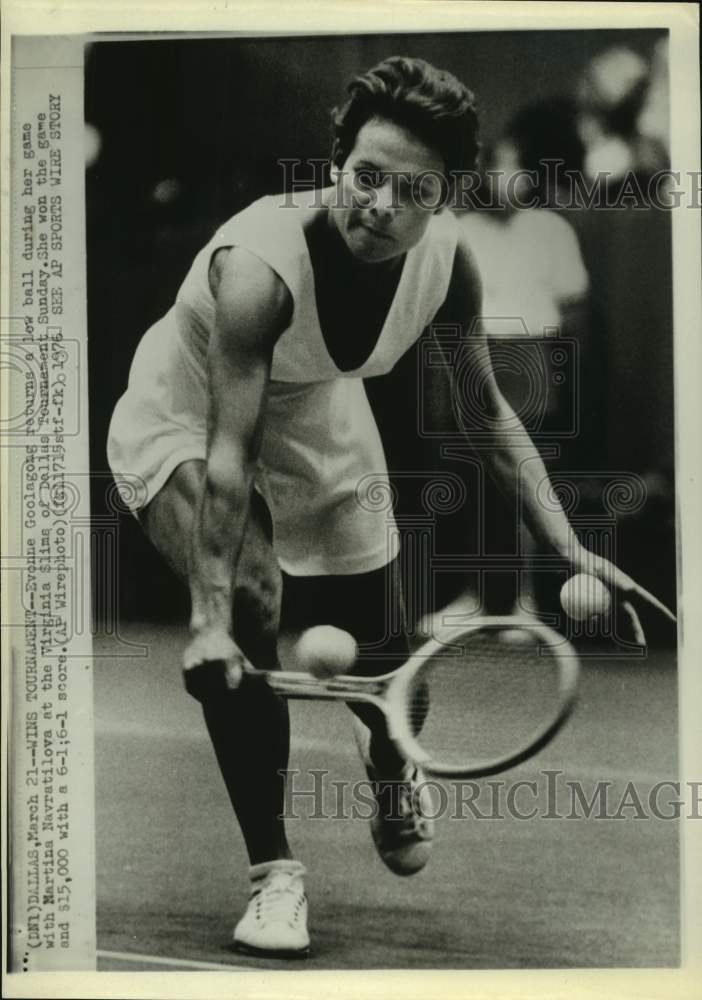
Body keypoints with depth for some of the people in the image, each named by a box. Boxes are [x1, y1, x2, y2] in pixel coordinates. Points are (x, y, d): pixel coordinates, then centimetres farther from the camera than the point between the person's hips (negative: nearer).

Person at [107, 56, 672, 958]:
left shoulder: (446, 260, -21)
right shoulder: (260, 265, -37)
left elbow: (488, 412, -6)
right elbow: (228, 454, -36)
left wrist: (569, 549, -10)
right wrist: (211, 619, -40)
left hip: (315, 425, 4)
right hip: (185, 424, -4)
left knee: (378, 665, 6)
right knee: (248, 614, -28)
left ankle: (391, 770, 45)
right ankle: (273, 872, -9)